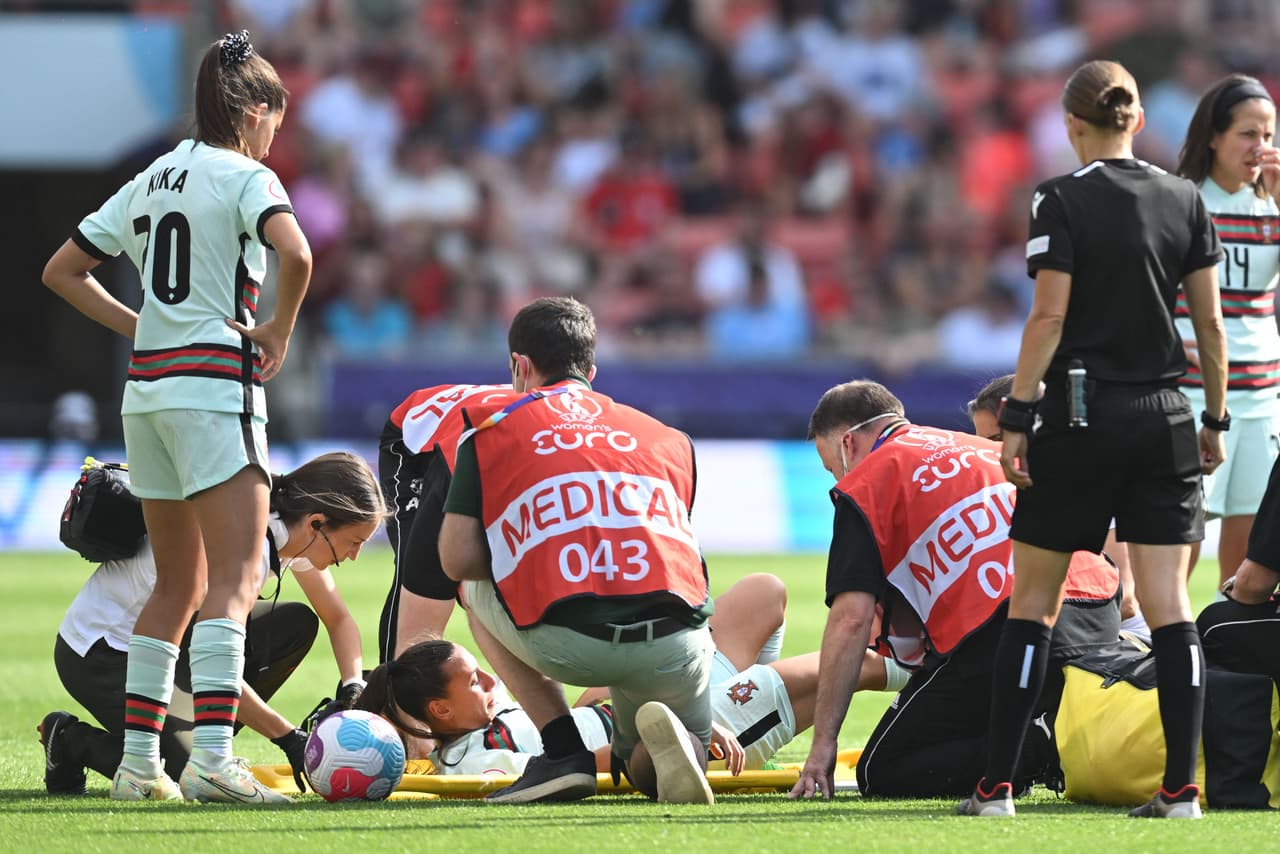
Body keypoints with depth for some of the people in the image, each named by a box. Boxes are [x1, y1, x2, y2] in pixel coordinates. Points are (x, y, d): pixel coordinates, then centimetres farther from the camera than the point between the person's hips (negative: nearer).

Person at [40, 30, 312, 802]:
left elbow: (63, 270, 20)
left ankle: (139, 761, 13)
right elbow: (296, 253, -25)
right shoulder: (245, 176, -5)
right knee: (236, 578, -11)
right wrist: (280, 330, -8)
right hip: (216, 384, -7)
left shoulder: (150, 182, 16)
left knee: (179, 584, 15)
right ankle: (212, 755, -24)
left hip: (149, 389, 7)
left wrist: (139, 327, 13)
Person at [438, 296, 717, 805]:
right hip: (672, 645, 2)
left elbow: (458, 560, 10)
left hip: (564, 643, -2)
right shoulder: (668, 438, 24)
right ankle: (664, 737, -8)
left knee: (475, 590, 32)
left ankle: (563, 752, 14)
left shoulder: (492, 425, 17)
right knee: (649, 770, 31)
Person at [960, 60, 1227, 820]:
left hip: (1080, 418, -3)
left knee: (1033, 605, 5)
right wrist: (1216, 421, 14)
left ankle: (998, 786, 5)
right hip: (1164, 417, 3)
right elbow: (1210, 321, 6)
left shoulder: (1062, 201, -8)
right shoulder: (1184, 200, 5)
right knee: (1169, 606, 3)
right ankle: (1181, 788, -2)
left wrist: (1017, 418, -10)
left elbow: (1049, 318, -13)